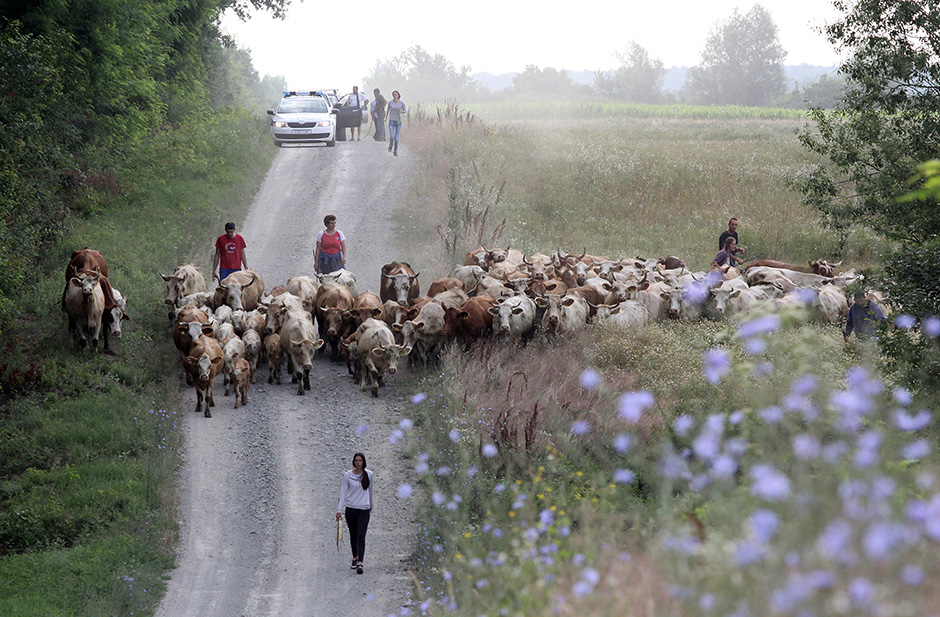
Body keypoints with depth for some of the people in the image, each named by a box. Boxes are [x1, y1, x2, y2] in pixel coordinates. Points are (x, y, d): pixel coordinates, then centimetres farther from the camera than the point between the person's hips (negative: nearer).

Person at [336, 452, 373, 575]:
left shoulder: (369, 474, 3)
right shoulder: (347, 475, -1)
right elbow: (343, 493, -2)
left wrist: (371, 506, 24)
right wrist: (339, 510, -9)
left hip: (364, 510, -1)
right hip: (351, 509, 1)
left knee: (361, 536, -12)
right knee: (353, 535, 11)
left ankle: (360, 563, -19)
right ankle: (355, 557, 31)